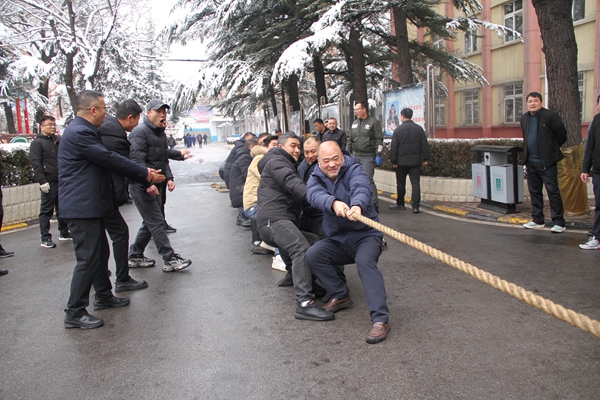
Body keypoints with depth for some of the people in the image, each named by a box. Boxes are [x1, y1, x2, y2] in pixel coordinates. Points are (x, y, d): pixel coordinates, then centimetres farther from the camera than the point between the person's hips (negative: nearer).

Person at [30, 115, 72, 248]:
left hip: (62, 181, 6)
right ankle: (45, 238, 2)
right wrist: (42, 181, -18)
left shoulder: (59, 140, 16)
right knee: (46, 210, -2)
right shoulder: (37, 143, -2)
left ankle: (64, 232, 24)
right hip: (49, 182, -6)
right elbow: (36, 163, -10)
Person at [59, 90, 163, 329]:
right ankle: (74, 313, 4)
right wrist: (146, 174, -9)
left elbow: (108, 160, 17)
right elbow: (110, 160, -18)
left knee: (100, 253, 19)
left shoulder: (84, 131, 16)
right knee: (88, 259, -5)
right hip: (82, 206, -11)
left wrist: (144, 173, 12)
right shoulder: (80, 133, -18)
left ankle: (104, 297, 33)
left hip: (89, 205, 11)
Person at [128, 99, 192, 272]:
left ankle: (135, 256, 26)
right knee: (156, 223, -7)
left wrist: (169, 178, 7)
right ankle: (170, 260, -4)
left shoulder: (161, 133, 17)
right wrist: (148, 183, -27)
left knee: (150, 223, 15)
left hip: (156, 185, 10)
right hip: (142, 187, -10)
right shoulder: (140, 132, -12)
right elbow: (137, 160, -21)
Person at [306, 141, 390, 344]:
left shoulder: (354, 171, -9)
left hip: (366, 235, -4)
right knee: (313, 255, -16)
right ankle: (341, 296, 1)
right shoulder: (316, 179, 1)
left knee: (365, 261, -32)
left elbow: (362, 189, -33)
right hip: (337, 239, 5)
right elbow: (315, 195, -24)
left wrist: (357, 205, -57)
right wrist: (334, 203, -47)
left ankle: (381, 319, -32)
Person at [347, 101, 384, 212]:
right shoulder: (354, 123, 16)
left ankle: (374, 204, -4)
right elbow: (350, 140, 21)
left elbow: (379, 140, -8)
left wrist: (378, 155, -14)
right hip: (355, 156, 7)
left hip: (368, 157, -7)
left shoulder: (374, 122, -4)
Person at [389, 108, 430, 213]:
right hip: (415, 161, 2)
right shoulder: (419, 129, 3)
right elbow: (425, 145, 4)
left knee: (401, 183, 11)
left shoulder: (398, 129, -6)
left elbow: (394, 147, -7)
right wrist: (426, 158, 10)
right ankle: (415, 206, -6)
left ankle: (400, 204, 21)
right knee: (415, 183, 1)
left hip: (402, 161, -2)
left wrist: (393, 161, -2)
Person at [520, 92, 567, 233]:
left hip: (547, 162, -7)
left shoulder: (550, 116, -10)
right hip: (531, 161, 7)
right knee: (534, 191, 12)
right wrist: (527, 153, 15)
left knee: (553, 192, -5)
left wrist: (551, 149, 2)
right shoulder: (524, 118, 10)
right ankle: (538, 220, 22)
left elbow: (562, 135, -6)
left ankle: (559, 223, 0)